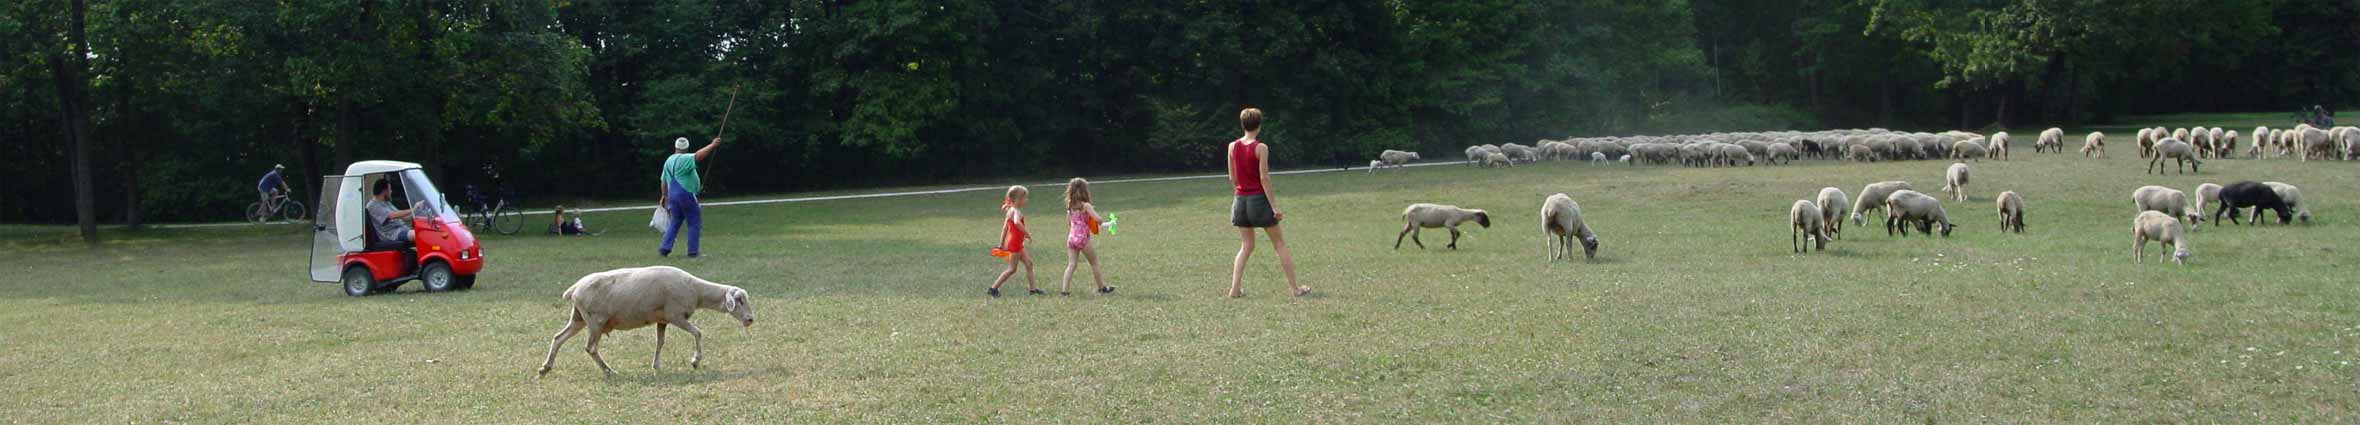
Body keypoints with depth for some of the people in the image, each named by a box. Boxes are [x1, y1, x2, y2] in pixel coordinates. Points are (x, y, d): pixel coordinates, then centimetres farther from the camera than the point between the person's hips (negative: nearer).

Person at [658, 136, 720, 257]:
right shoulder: (685, 159, -11)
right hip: (686, 195, -7)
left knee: (675, 222, 17)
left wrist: (665, 196, 29)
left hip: (672, 196, 7)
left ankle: (665, 248, 8)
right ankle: (693, 251, 1)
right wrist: (712, 145, -27)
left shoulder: (668, 161, 12)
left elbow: (664, 181, 19)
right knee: (694, 223, 2)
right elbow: (698, 155, -28)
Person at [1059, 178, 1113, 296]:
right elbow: (1097, 219, -20)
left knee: (1071, 265, 4)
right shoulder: (1085, 206, -12)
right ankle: (1102, 287, 22)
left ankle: (1065, 289, -8)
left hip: (1071, 237, 5)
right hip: (1083, 238, -5)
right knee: (1094, 264, 11)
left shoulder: (1070, 206, 7)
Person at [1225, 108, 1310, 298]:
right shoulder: (1261, 148, -12)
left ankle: (1235, 288, 3)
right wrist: (1274, 206, -12)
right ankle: (1295, 287, 8)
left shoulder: (1233, 147, 2)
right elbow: (1264, 178, -15)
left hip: (1241, 199, 5)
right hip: (1259, 198, -4)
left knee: (1246, 246, 13)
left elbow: (1232, 178, 6)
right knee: (1279, 243, 6)